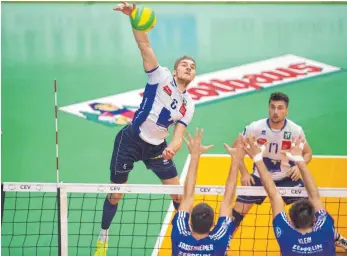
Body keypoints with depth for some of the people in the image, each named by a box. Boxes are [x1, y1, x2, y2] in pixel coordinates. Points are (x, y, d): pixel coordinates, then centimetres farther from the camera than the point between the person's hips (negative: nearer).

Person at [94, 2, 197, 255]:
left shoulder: (188, 105, 4)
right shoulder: (162, 76, -8)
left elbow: (178, 135, -3)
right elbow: (145, 45, -19)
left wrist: (171, 149, -28)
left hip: (156, 146, 5)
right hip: (131, 139, -5)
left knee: (179, 193, 6)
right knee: (116, 193, 3)